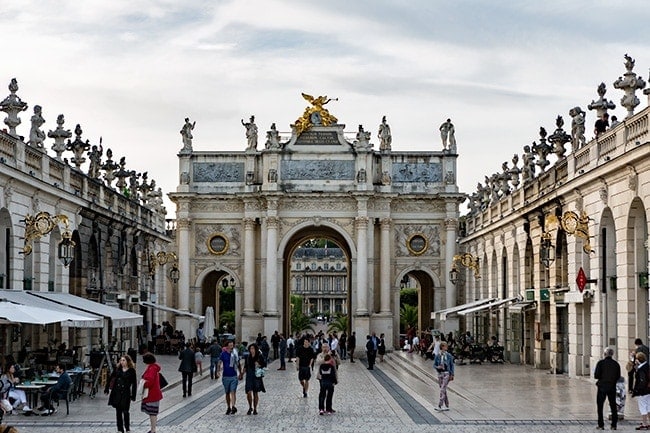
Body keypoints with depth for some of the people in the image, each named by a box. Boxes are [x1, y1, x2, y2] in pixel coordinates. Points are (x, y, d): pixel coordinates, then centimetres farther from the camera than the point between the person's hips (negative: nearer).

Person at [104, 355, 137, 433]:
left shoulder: (132, 371, -3)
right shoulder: (117, 369, 7)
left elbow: (134, 384, -2)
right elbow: (110, 379, 14)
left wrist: (133, 395, -4)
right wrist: (107, 388, 10)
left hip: (126, 394, -4)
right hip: (116, 393, 4)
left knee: (125, 411, -6)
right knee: (118, 411, 7)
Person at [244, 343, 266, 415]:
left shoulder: (260, 357, 0)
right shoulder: (247, 357, 7)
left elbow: (264, 365, 5)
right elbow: (245, 366, 15)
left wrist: (259, 365, -14)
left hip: (257, 376, -1)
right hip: (249, 376, 1)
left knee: (256, 393, 6)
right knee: (249, 392, -10)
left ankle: (255, 409, 17)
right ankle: (250, 407, 10)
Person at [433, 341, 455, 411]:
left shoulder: (449, 356, -3)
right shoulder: (437, 356, 1)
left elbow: (452, 365, 3)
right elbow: (434, 365, 6)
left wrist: (452, 375, -1)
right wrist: (438, 367, -16)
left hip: (447, 374, -3)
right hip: (440, 374, 3)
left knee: (443, 390, -13)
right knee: (443, 390, 9)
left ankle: (440, 406, -15)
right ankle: (446, 406, 19)